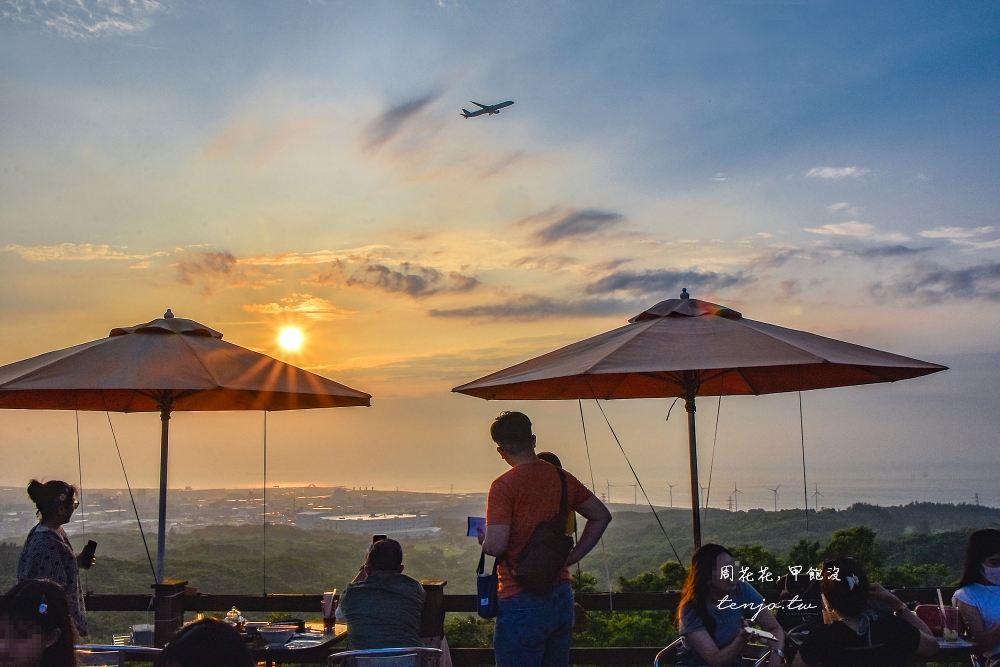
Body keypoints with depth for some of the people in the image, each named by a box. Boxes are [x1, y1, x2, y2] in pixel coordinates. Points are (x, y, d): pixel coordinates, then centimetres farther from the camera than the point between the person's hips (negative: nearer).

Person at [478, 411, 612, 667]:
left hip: (521, 602, -6)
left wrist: (483, 539, 2)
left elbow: (495, 546, -21)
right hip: (561, 597, 6)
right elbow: (601, 516, 17)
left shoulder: (504, 485, -14)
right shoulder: (563, 479, 6)